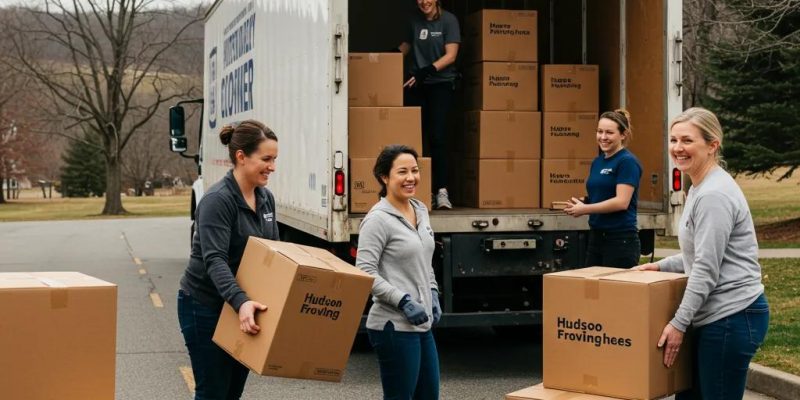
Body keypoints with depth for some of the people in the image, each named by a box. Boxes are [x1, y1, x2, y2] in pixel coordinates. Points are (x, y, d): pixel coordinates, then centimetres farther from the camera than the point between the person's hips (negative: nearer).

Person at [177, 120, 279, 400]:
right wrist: (240, 302, -44)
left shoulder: (266, 198, 3)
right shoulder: (217, 200, -21)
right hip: (205, 307, -7)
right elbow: (215, 261, -30)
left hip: (242, 309, 8)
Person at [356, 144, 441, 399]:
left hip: (422, 325, 9)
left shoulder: (420, 211, 11)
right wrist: (404, 301, -21)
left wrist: (433, 295, 12)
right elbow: (365, 272, -19)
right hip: (394, 326, -8)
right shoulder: (378, 219, -14)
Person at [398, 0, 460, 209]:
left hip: (441, 84, -4)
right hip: (416, 85, 4)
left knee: (437, 136, -12)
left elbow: (450, 55, -10)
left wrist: (427, 71, -23)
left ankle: (441, 191, -10)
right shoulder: (414, 20, 9)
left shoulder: (448, 20, -3)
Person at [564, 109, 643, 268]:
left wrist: (584, 209, -12)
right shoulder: (597, 162, 14)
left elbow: (621, 202, -18)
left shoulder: (627, 161, -10)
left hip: (621, 240, -8)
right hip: (596, 237, 8)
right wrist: (579, 205, 0)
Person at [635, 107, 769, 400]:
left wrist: (679, 323, -18)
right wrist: (661, 266, 18)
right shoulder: (700, 188, 14)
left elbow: (706, 268, -20)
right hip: (715, 316, 10)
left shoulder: (714, 195, -18)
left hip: (732, 317, -10)